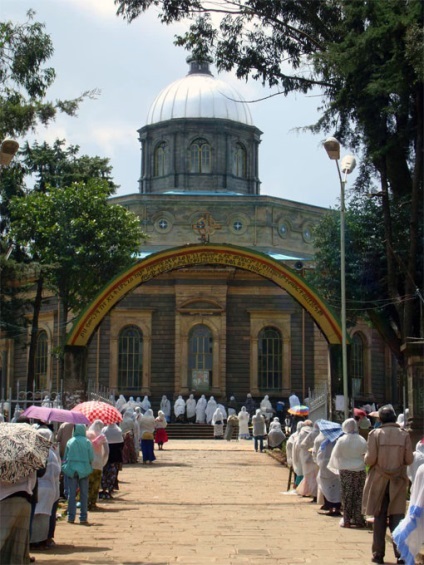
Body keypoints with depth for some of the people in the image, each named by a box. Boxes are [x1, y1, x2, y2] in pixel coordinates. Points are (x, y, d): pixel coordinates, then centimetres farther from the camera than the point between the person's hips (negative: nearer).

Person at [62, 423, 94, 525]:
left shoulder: (70, 442, 0)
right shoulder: (87, 442, -4)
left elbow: (65, 457, 5)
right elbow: (91, 457, -4)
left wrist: (65, 466, 21)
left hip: (71, 470, 0)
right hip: (84, 470, 0)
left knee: (71, 494, 5)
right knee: (84, 494, 6)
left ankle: (71, 517, 5)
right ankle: (83, 517, 6)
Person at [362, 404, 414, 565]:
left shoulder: (375, 434, -10)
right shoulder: (404, 434, -5)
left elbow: (370, 459, -14)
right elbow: (409, 460, -4)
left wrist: (366, 458, 8)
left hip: (379, 481, -1)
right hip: (398, 481, 1)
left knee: (379, 518, 8)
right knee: (397, 517, 7)